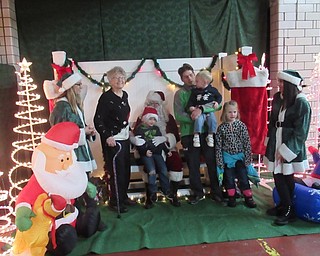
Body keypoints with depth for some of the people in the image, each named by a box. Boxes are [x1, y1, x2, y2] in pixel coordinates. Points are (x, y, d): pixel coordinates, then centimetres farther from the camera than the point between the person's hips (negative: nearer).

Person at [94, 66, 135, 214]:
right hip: (113, 139, -7)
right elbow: (98, 120, -15)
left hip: (125, 137, 7)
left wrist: (129, 129, 13)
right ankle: (115, 202, 16)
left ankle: (124, 196, 31)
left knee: (126, 168, 14)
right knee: (116, 170, 0)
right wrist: (107, 136, -22)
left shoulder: (125, 95, 8)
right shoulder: (106, 97, -13)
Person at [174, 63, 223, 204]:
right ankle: (197, 192, 26)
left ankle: (216, 191, 22)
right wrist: (192, 117, -19)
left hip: (207, 131, 1)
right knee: (193, 165, 8)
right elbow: (179, 116, -6)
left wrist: (201, 109, -21)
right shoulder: (180, 94, 3)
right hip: (188, 133, -1)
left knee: (212, 161, 5)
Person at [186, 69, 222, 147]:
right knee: (199, 119, -28)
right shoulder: (195, 91, 6)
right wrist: (190, 107, -14)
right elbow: (191, 100, 4)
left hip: (210, 110, 1)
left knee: (213, 120, -22)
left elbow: (219, 96, 14)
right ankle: (196, 136, -23)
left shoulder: (212, 89, 5)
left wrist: (217, 102, -4)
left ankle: (210, 136, -8)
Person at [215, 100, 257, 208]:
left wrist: (247, 159, -7)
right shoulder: (221, 127, -5)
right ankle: (231, 198, 25)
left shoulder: (241, 125, -5)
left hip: (240, 157, 0)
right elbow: (218, 146, -4)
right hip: (227, 158, 0)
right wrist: (220, 162, -6)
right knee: (229, 178, 9)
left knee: (243, 178, 6)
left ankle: (248, 198, 21)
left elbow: (247, 143, -4)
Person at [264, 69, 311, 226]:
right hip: (276, 144, 6)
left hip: (291, 147, -5)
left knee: (287, 178, 3)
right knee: (277, 175, 11)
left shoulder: (302, 103, -13)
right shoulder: (278, 98, 5)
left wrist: (285, 150, -13)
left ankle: (288, 212, 21)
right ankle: (283, 205, 30)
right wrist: (270, 141, 7)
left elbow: (300, 132, -13)